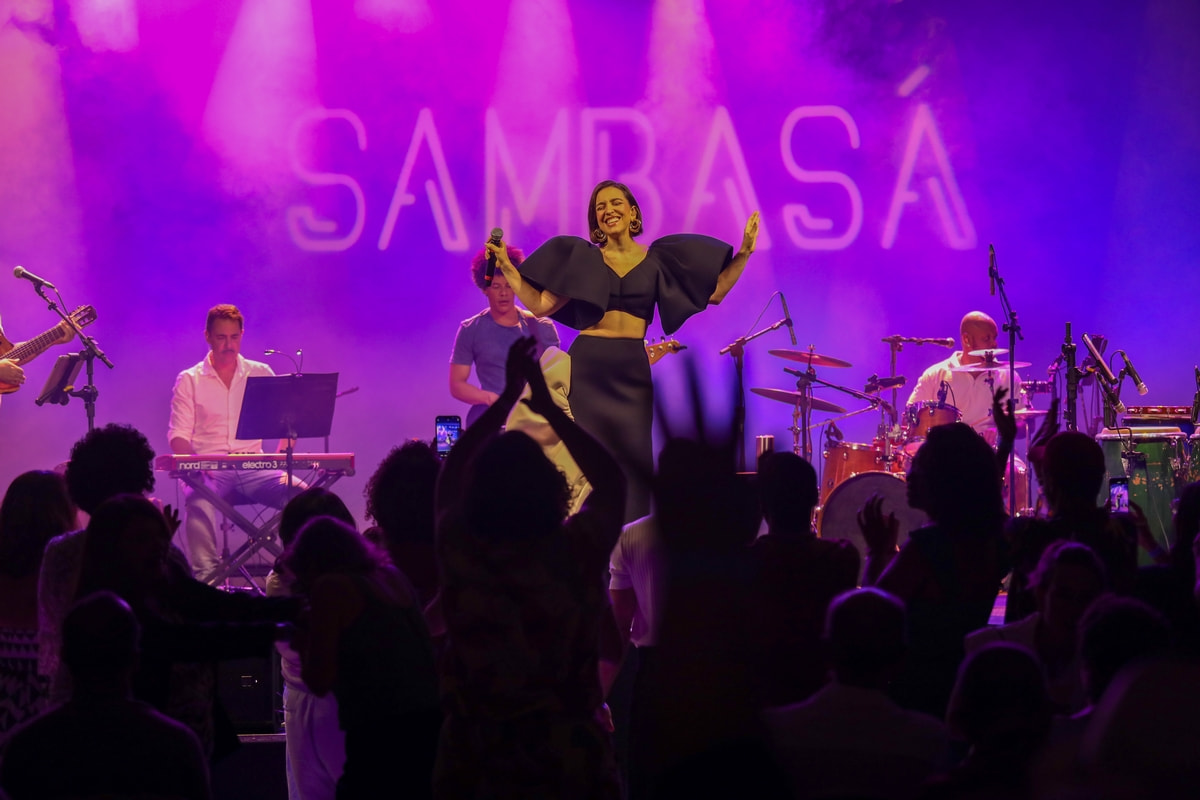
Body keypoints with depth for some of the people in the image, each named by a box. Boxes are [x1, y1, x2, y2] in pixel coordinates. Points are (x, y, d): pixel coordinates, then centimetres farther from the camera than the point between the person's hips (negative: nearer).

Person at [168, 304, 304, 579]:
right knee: (197, 500, -39)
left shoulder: (260, 374, 13)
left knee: (302, 495, -28)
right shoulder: (189, 381, 8)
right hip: (209, 472, -2)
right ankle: (206, 579, -38)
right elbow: (178, 435, 3)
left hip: (253, 469, 2)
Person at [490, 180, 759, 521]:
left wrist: (744, 253, -2)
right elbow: (540, 305, 2)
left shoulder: (657, 260, 10)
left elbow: (714, 291, 6)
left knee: (632, 459, -2)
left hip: (632, 369, 1)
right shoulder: (582, 258, 8)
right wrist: (506, 267, -4)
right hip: (587, 367, -1)